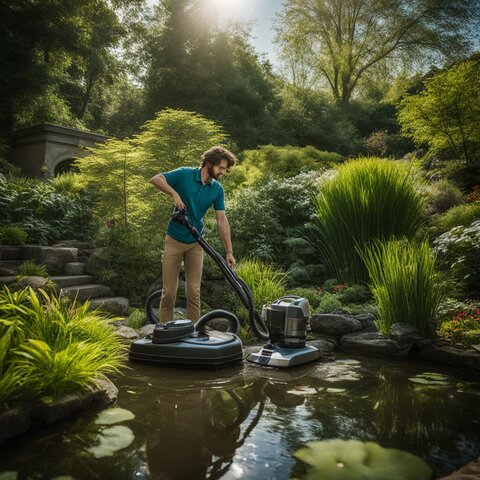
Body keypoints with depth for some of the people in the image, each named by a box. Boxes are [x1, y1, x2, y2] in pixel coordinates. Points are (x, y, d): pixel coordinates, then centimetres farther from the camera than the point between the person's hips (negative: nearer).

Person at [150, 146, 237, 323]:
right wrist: (174, 193, -25)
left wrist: (229, 251, -9)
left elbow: (222, 220, -4)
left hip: (196, 244, 3)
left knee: (194, 292, 2)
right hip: (174, 241, -3)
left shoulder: (217, 189, -1)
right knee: (169, 291, 1)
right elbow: (155, 179, -11)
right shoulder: (185, 174, -10)